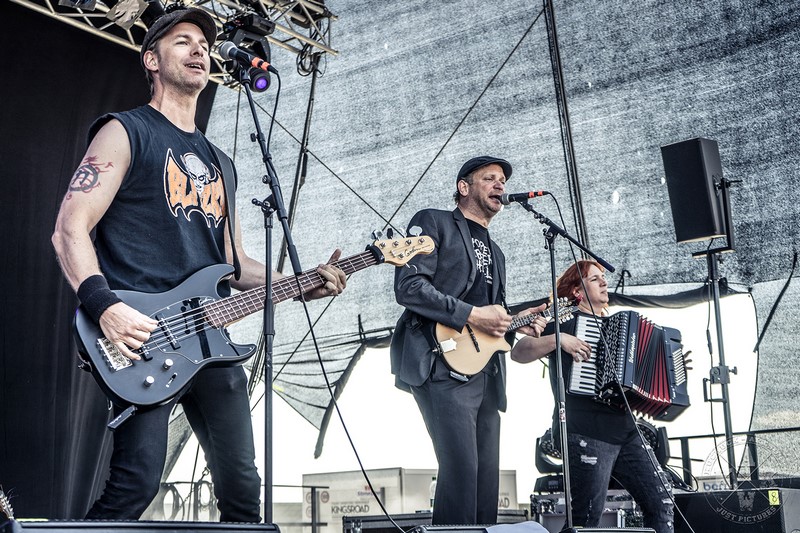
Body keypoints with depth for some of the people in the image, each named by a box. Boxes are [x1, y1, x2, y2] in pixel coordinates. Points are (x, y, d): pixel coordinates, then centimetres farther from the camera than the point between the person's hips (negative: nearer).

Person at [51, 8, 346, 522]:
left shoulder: (217, 161, 24)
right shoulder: (126, 132, 3)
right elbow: (70, 230, -6)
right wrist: (105, 306, -22)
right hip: (141, 336, -7)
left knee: (243, 486, 8)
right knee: (138, 480, -20)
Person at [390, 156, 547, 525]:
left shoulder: (494, 253, 29)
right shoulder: (435, 223, 4)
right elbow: (408, 287, -11)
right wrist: (472, 315, -13)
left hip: (487, 374, 8)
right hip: (445, 364, -8)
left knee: (487, 474, 5)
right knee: (461, 466, -18)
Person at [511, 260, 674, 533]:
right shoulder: (565, 322, 4)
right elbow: (517, 353, -7)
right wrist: (558, 339, -19)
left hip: (624, 428, 7)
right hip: (585, 431, -7)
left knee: (661, 500, 1)